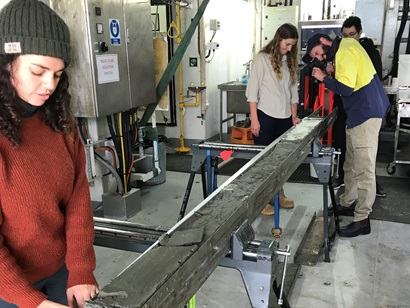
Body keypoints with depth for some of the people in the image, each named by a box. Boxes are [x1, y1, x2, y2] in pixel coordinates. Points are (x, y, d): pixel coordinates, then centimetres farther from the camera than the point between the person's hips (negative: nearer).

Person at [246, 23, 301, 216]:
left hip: (284, 117, 5)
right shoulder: (262, 58, -5)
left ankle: (278, 194, 25)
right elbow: (252, 90, -7)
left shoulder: (290, 61, 12)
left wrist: (294, 116, 9)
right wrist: (254, 119, -12)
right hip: (266, 116, -5)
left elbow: (293, 90, 15)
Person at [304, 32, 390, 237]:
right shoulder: (344, 49, 16)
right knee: (351, 165, 18)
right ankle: (347, 203, 32)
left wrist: (323, 78, -10)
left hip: (366, 114, -10)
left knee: (363, 169, -5)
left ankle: (362, 220, 2)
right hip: (358, 113, 10)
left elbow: (346, 88, -23)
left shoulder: (345, 51, -14)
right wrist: (331, 76, 3)